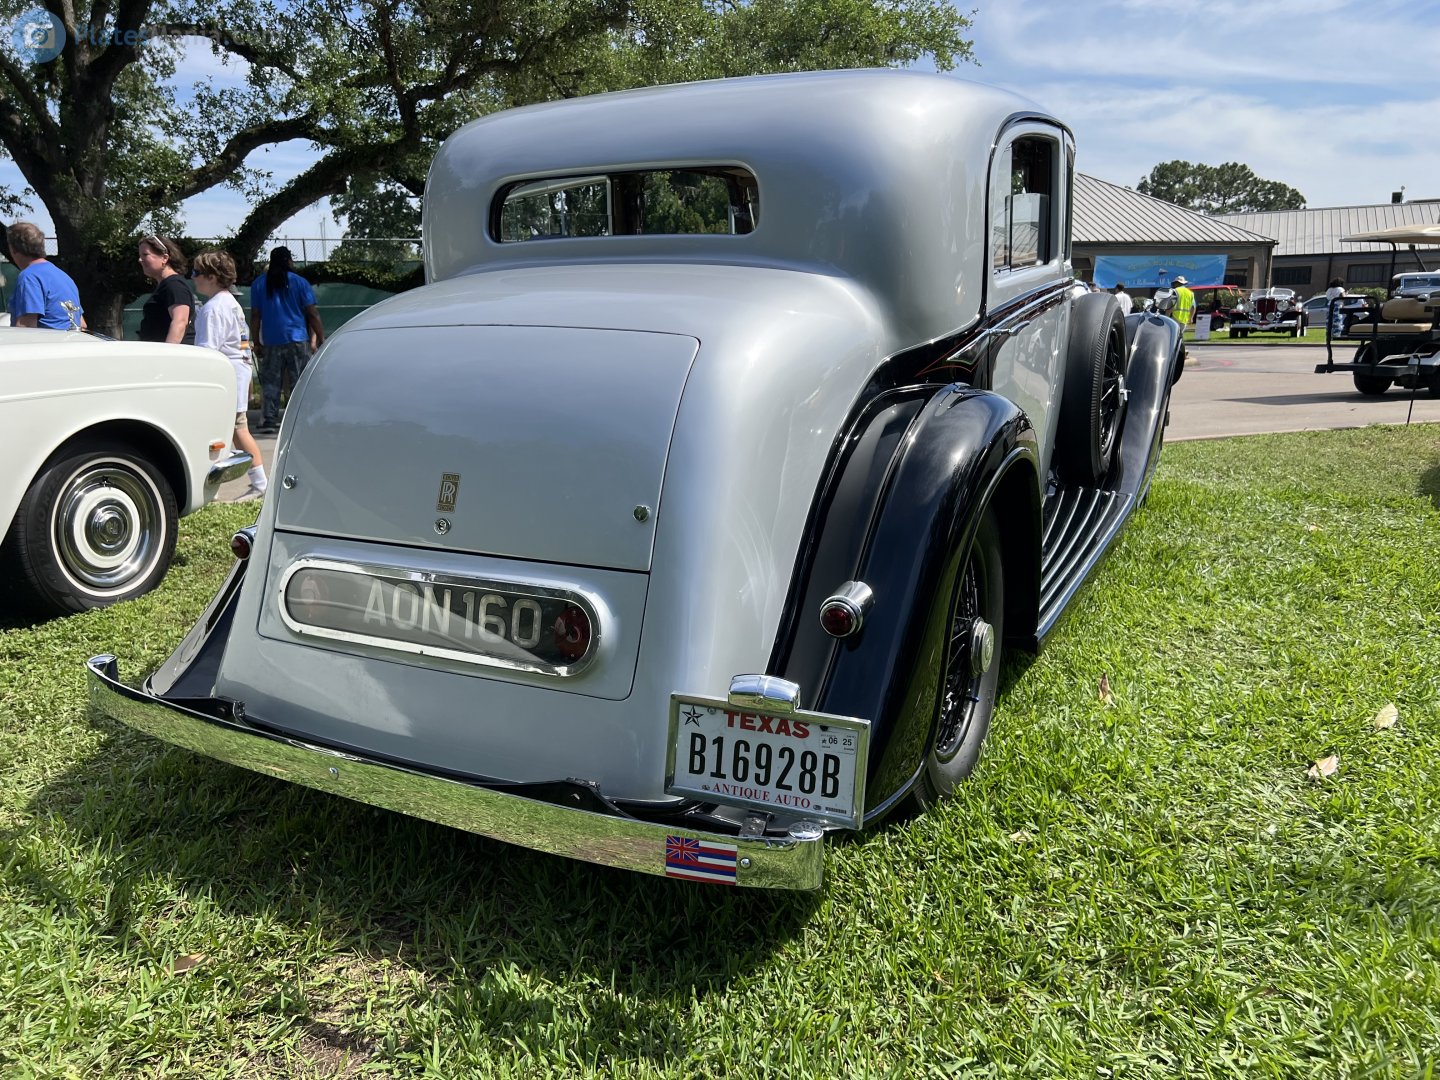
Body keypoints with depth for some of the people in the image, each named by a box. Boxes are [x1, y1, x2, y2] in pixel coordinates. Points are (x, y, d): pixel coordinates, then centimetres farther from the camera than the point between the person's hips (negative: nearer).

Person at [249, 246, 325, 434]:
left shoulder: (258, 284, 9)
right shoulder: (299, 282, 2)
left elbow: (255, 316, 7)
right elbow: (313, 314, -2)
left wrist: (257, 343, 10)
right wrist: (321, 339, 3)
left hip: (271, 341, 2)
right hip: (297, 340, -2)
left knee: (271, 382, 5)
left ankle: (269, 420, 3)